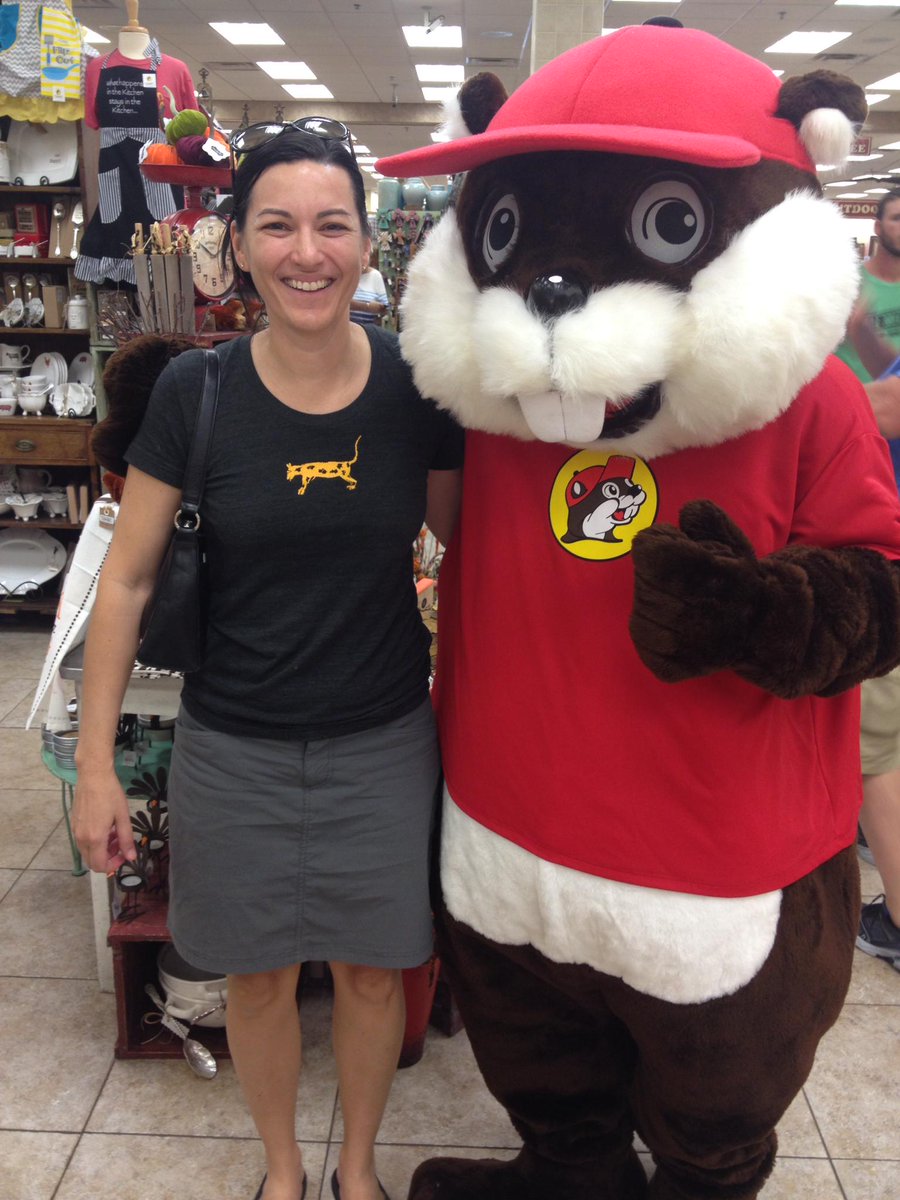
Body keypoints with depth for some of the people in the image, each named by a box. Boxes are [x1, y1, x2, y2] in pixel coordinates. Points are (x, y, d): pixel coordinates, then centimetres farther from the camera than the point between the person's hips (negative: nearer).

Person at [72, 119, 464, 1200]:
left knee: (372, 972, 16)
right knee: (257, 975, 17)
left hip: (384, 743, 1)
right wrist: (94, 763, -2)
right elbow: (126, 580, -3)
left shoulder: (414, 387, -8)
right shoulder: (194, 392, -10)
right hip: (234, 747, 0)